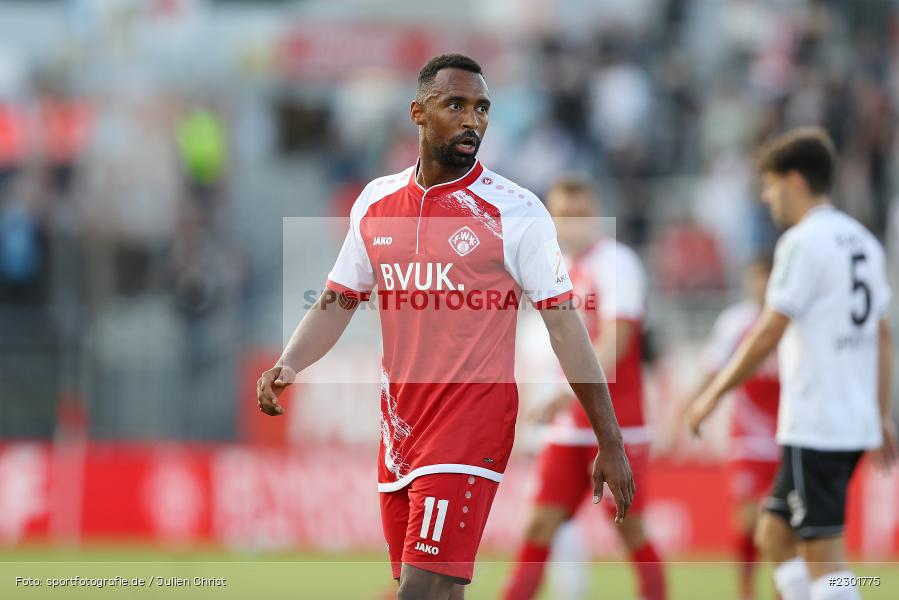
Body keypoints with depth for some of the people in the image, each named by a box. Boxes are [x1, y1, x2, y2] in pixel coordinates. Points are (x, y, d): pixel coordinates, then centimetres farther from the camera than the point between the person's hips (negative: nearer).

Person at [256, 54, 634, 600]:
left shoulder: (515, 212, -6)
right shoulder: (376, 202, 9)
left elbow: (565, 326, -5)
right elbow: (338, 303, 15)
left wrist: (611, 443, -6)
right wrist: (288, 365, -4)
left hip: (473, 427, -6)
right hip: (400, 427, 6)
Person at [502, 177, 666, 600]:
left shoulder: (616, 264, -10)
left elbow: (615, 341, -22)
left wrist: (571, 394, -34)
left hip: (617, 425, -6)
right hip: (571, 429, 6)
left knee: (630, 528, -3)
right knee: (541, 524, 0)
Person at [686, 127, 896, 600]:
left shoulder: (804, 242, -11)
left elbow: (769, 333, -14)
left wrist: (714, 395, -6)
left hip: (814, 428, -9)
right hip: (856, 422, 9)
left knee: (822, 553, -8)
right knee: (773, 534, 15)